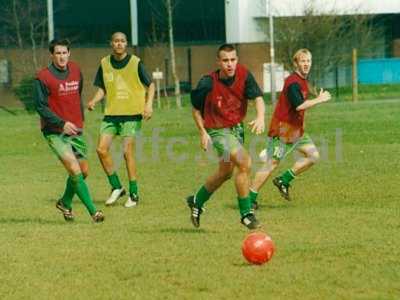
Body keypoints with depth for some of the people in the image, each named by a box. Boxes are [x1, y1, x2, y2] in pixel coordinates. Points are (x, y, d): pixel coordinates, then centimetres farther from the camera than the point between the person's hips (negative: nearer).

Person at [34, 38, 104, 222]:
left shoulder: (76, 71, 7)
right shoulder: (43, 77, -12)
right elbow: (40, 106, -12)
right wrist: (62, 123, -20)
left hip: (75, 130, 6)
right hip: (55, 132, -6)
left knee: (83, 171, 10)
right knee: (74, 170, -18)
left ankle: (65, 203, 35)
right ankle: (93, 211, -16)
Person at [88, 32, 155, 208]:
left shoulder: (135, 63, -5)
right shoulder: (105, 63, 5)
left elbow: (150, 85, 3)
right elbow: (102, 89, 13)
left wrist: (149, 104, -12)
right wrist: (94, 101, -6)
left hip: (132, 114, -4)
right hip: (111, 114, 4)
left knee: (127, 152, -8)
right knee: (102, 149, -6)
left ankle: (134, 194, 3)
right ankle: (116, 187, 11)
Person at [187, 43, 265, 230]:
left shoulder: (243, 75, -14)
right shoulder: (208, 83, -20)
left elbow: (258, 97, -22)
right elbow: (196, 109, -5)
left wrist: (260, 117, -40)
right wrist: (203, 133, -11)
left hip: (237, 128, 6)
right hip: (218, 130, -6)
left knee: (225, 172, 22)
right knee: (245, 164, -23)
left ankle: (197, 201, 46)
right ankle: (246, 213, -12)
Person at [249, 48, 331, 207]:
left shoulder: (303, 81, 12)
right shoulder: (293, 82, -19)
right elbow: (299, 105, -31)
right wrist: (319, 100, -24)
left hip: (296, 129, 9)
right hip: (282, 129, -9)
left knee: (313, 155, 2)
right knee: (272, 163, -7)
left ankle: (284, 180, 9)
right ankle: (250, 197, 0)